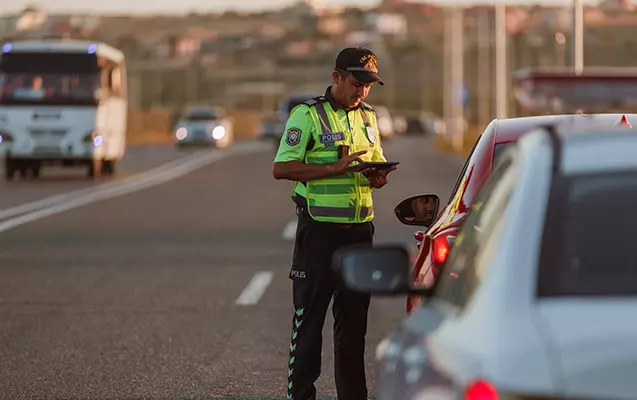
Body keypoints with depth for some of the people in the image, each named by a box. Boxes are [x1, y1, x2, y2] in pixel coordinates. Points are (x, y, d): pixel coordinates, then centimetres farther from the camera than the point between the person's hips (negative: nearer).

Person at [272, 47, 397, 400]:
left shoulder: (367, 116, 15)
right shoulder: (307, 115, -6)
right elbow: (282, 168, -13)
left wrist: (378, 176, -1)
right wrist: (336, 168, -20)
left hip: (360, 229, 6)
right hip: (319, 229, -6)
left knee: (354, 319, 11)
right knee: (308, 320, -2)